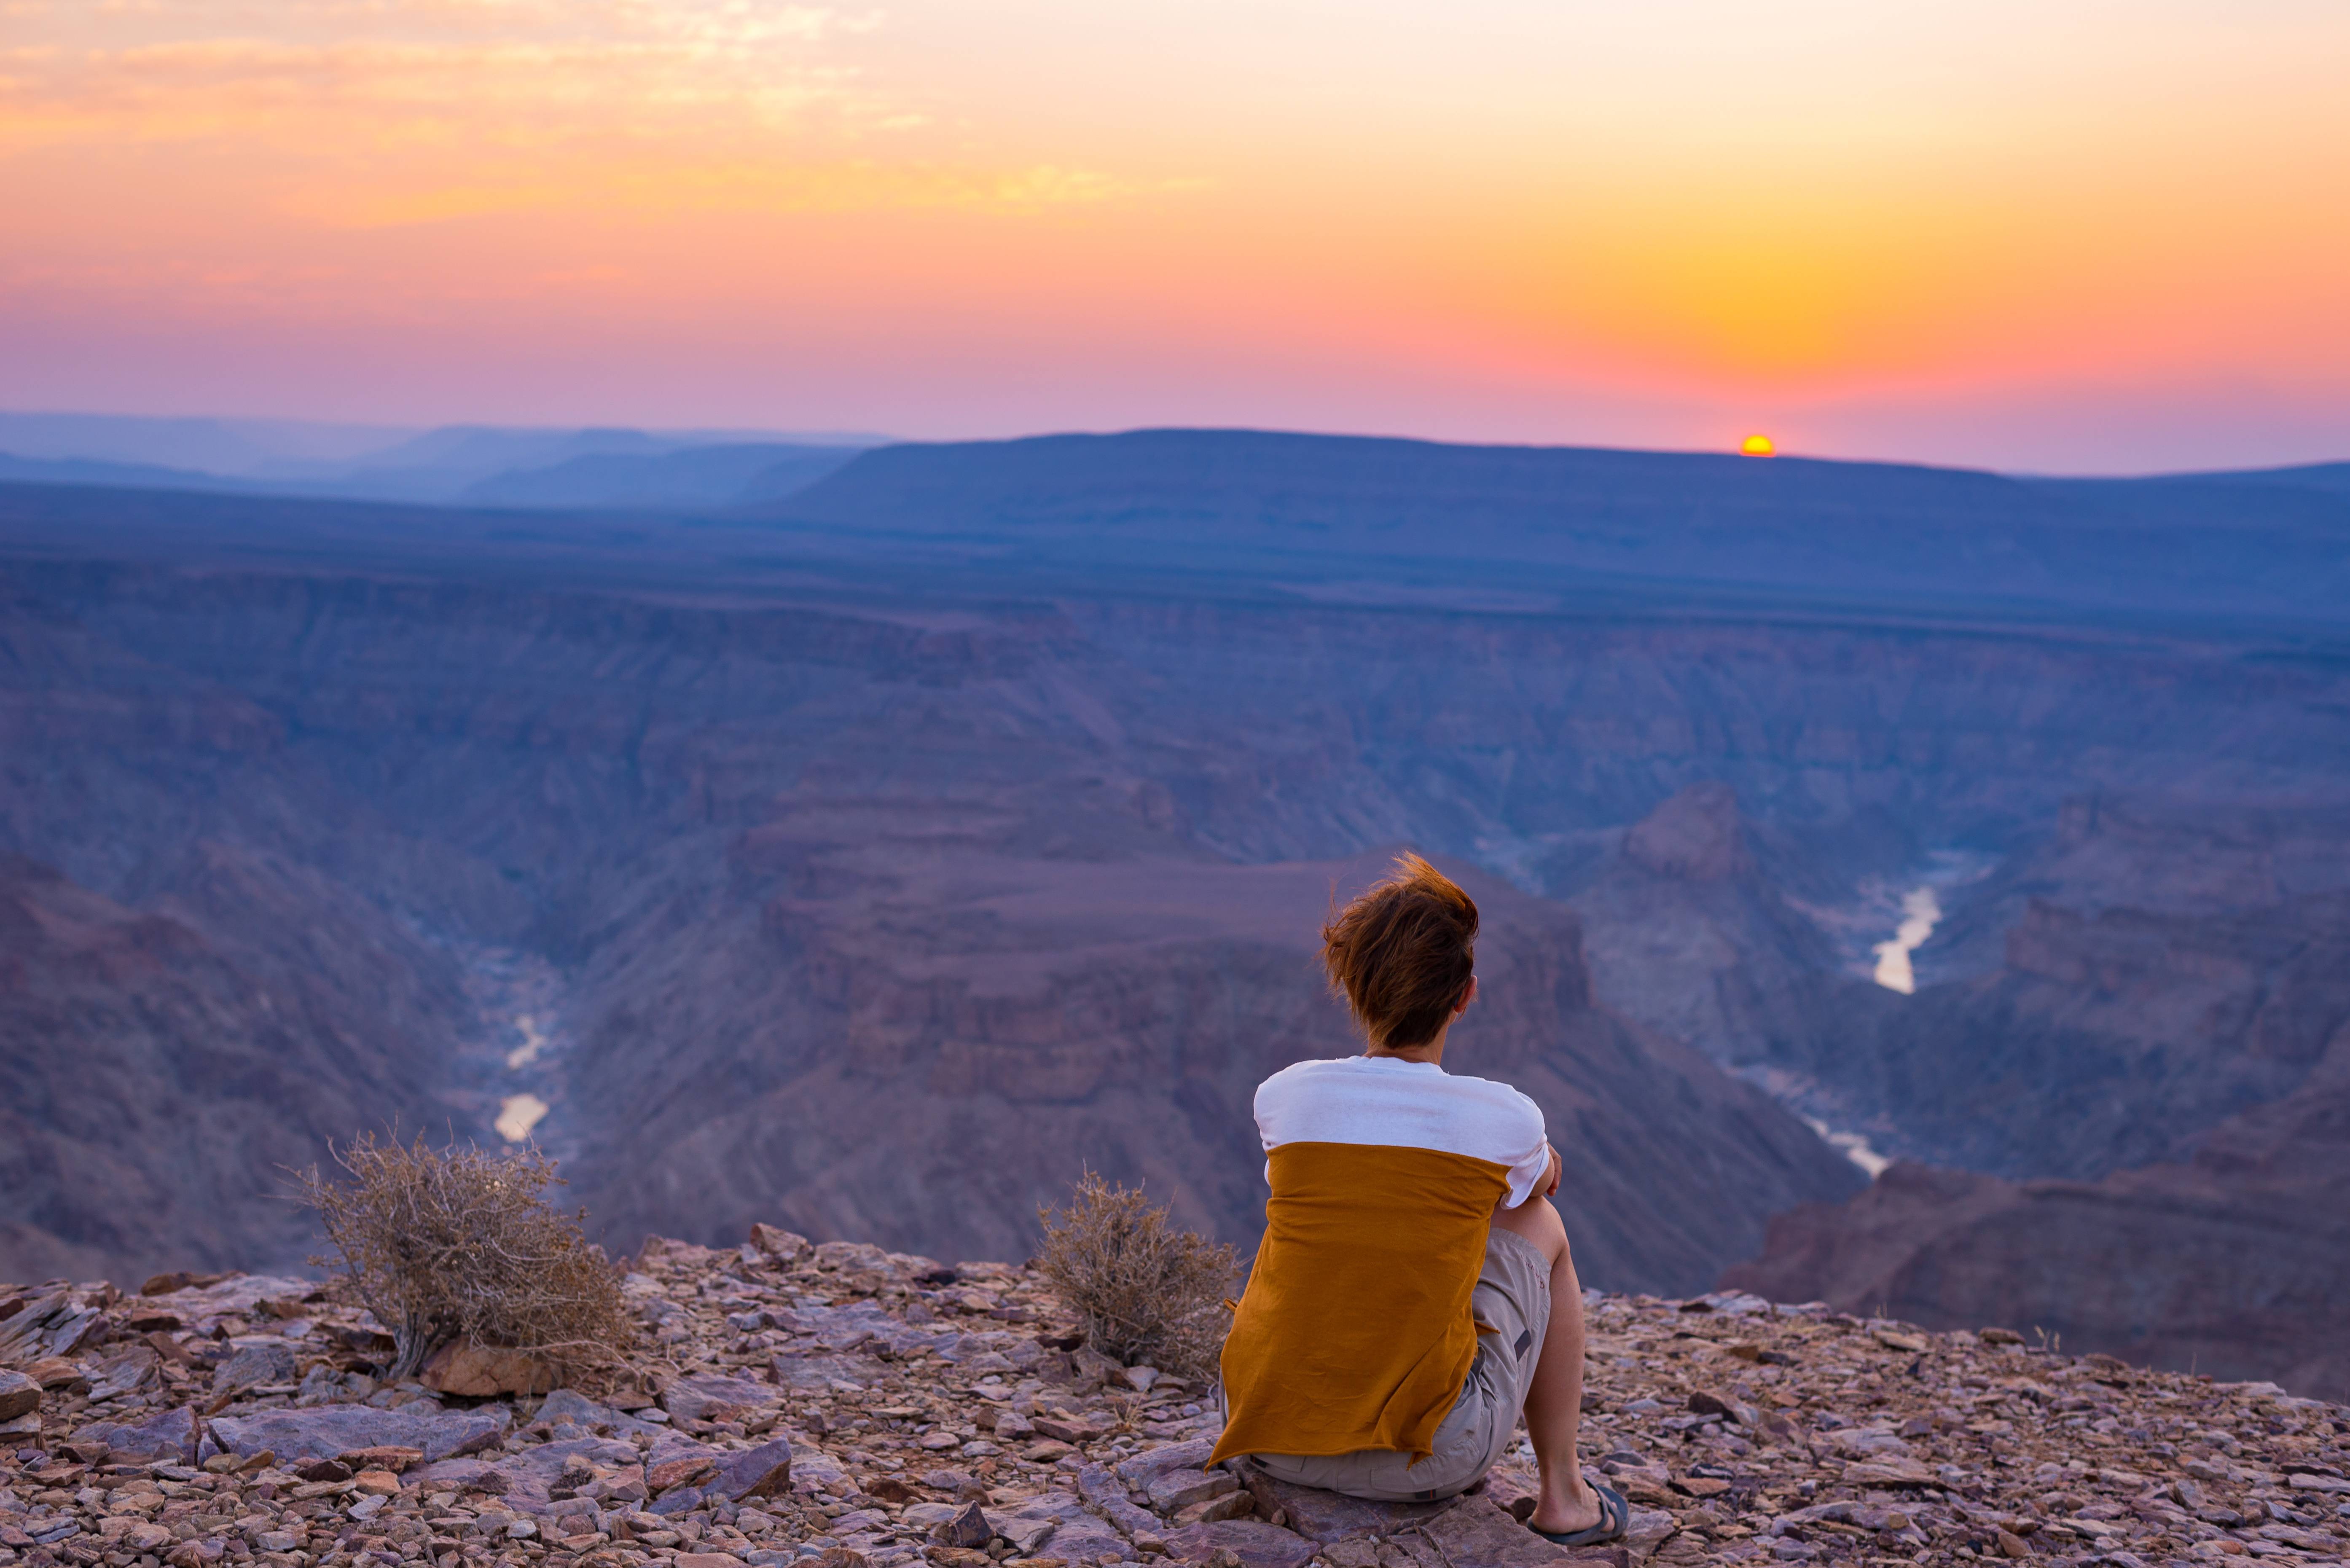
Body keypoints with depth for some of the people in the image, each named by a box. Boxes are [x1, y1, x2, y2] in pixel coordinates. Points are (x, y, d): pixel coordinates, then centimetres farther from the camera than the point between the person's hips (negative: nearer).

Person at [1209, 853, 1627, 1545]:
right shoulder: (1508, 1121, -8)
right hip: (1424, 1462, -3)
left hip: (1266, 1441, 3)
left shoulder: (1282, 1097, -2)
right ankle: (1562, 1496, 27)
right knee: (1541, 1227, 19)